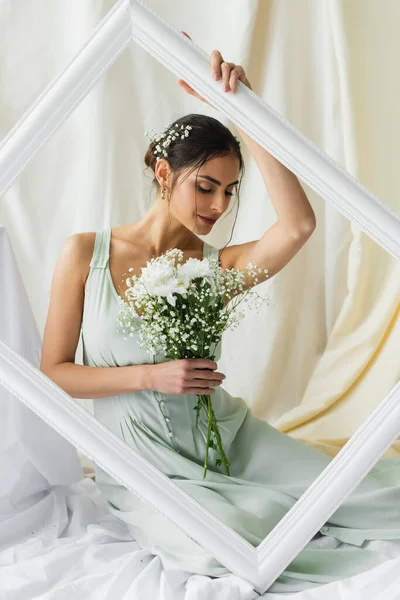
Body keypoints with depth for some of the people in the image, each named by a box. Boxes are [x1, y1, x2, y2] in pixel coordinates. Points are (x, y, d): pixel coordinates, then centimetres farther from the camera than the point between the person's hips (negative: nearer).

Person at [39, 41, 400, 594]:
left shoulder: (221, 266, -3)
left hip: (230, 436, 2)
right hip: (144, 460, -1)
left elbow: (299, 225, -24)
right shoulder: (86, 254, -4)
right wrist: (150, 376, -18)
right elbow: (53, 371, -3)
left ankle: (259, 508, 13)